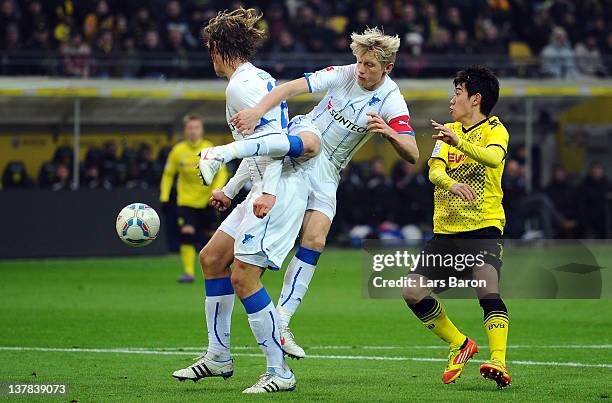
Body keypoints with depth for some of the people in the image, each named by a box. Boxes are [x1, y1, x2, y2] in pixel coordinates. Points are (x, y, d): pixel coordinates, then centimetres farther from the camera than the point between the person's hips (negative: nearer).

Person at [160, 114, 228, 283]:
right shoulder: (178, 151, -5)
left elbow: (222, 173, -7)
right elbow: (168, 174, 6)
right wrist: (164, 197, 2)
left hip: (207, 201, 0)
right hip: (186, 201, 0)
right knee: (186, 234, -18)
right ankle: (188, 272, -15)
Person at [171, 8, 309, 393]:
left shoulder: (240, 86, -11)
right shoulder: (260, 79, 20)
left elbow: (275, 137, -22)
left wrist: (269, 191, -28)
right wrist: (230, 189, 36)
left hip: (281, 189, -11)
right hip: (268, 189, 11)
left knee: (243, 277, -12)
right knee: (212, 258, 16)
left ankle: (280, 372, -8)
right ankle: (218, 357, 23)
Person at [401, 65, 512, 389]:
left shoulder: (494, 129, 0)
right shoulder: (448, 131, 16)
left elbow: (493, 157, -24)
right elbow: (434, 171, -1)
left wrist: (459, 142, -42)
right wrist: (452, 183, -25)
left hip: (483, 228, -6)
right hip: (445, 229, 6)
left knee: (487, 288, -28)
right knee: (412, 292, -4)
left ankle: (499, 362, -35)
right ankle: (459, 345, 13)